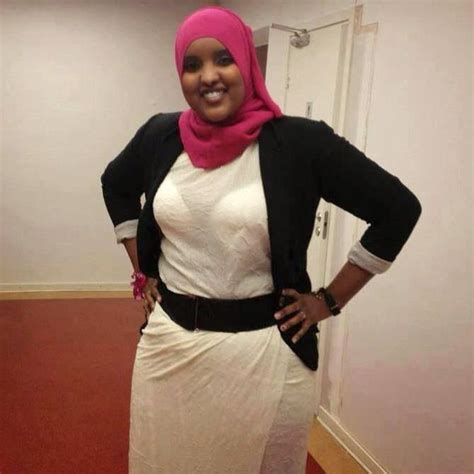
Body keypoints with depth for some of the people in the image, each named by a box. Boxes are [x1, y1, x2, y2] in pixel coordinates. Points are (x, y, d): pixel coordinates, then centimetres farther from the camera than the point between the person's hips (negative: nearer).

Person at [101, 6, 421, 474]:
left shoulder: (298, 141, -13)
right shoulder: (161, 135, 0)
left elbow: (397, 209, -7)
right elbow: (116, 186, 20)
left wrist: (331, 299, -6)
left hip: (261, 350, -4)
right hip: (168, 342, 4)